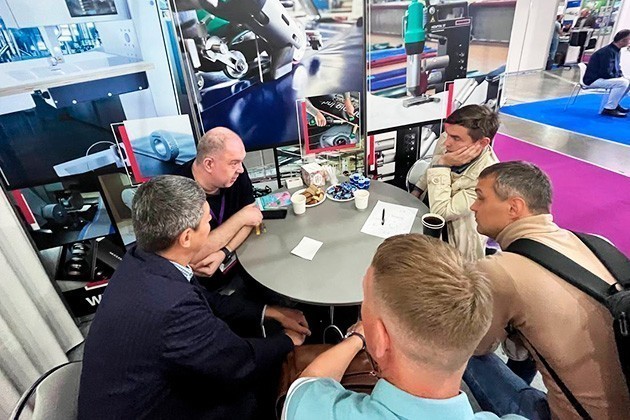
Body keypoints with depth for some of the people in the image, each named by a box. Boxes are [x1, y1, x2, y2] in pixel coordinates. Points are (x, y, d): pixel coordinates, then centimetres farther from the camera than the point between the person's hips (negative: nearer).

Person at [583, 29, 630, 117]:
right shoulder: (608, 52, -21)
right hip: (593, 80, -10)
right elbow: (606, 73, -24)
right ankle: (609, 109, -16)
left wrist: (622, 76, 3)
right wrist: (620, 77, -9)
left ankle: (614, 104, 19)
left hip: (601, 78, 10)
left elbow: (617, 69, 21)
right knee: (622, 83, -24)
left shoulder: (616, 51, 10)